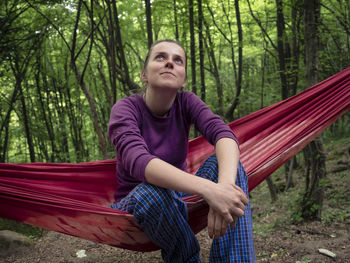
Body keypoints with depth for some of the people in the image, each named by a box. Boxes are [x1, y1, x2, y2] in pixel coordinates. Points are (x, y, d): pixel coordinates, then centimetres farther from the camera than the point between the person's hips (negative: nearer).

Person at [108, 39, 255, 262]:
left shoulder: (186, 102, -7)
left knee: (226, 163, -23)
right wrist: (209, 189, -51)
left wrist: (226, 183, -48)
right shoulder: (125, 110, -18)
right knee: (150, 192, -38)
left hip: (178, 196, 3)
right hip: (136, 205, -3)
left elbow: (224, 134, -26)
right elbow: (138, 162, -38)